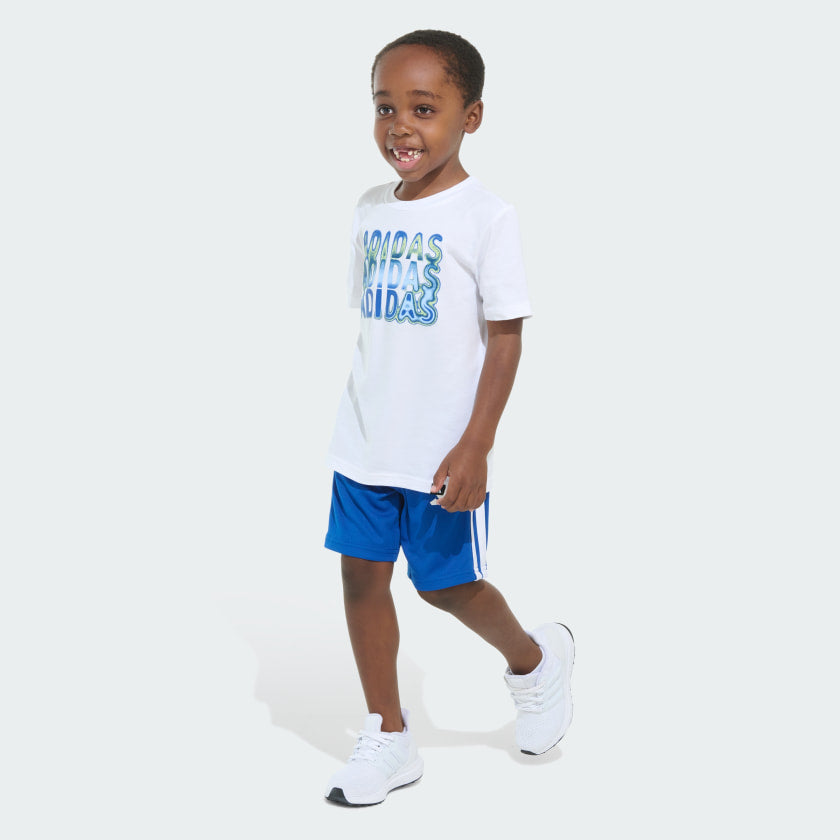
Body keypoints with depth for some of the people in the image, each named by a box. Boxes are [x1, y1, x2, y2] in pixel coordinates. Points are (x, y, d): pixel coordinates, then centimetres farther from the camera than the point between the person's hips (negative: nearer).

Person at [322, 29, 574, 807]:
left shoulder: (487, 217, -13)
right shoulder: (373, 208, 6)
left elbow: (506, 336, -13)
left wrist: (475, 446, -18)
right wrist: (361, 420, 16)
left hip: (442, 450, -6)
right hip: (365, 443, 6)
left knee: (446, 584, 5)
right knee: (361, 572, 6)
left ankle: (535, 661, 35)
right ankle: (389, 740, 20)